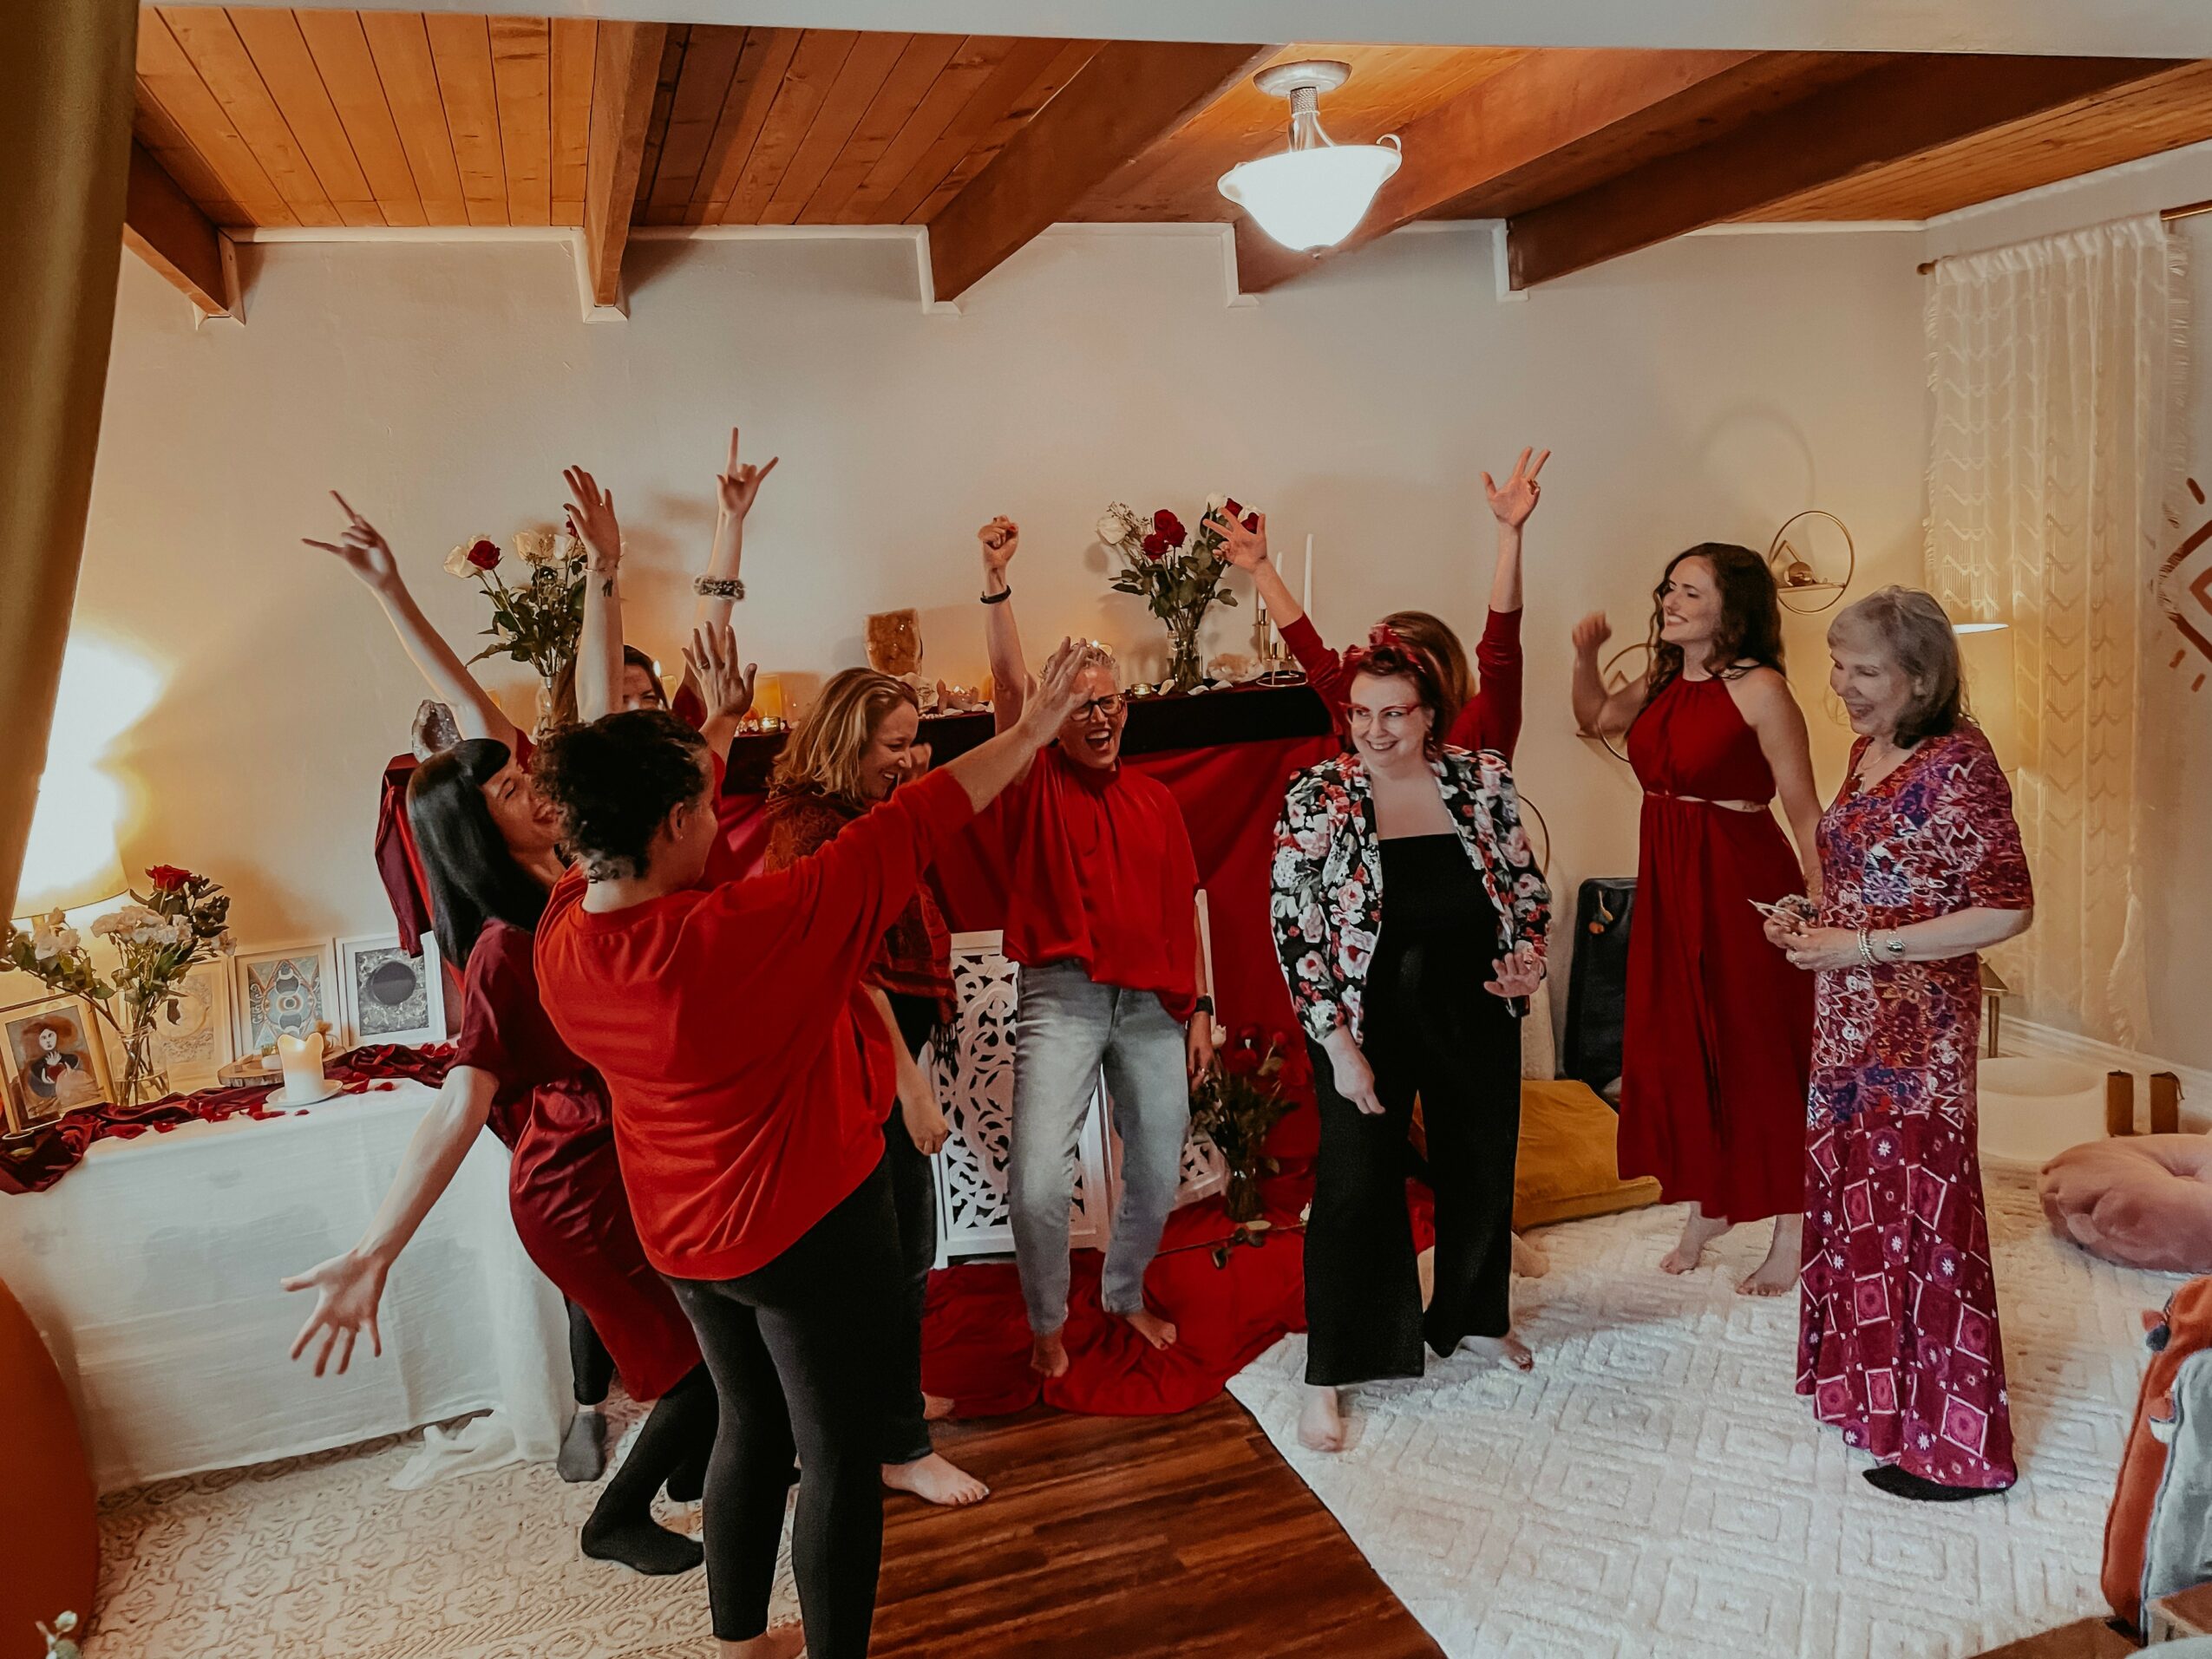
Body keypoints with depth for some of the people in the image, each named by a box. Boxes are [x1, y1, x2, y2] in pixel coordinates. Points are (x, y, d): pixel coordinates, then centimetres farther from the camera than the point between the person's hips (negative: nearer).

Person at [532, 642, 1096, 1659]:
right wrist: (1035, 728, -16)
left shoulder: (561, 935, -13)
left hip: (680, 1232, 7)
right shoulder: (738, 931, -32)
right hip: (809, 1228, -7)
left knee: (752, 1423, 25)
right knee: (839, 1451, 12)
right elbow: (907, 831, -26)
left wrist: (682, 742, 18)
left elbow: (596, 831, 10)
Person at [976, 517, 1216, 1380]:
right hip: (1063, 997, -3)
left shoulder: (1156, 800, 11)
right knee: (1038, 1182, -11)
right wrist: (996, 584, -21)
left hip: (1154, 1005, 4)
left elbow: (1182, 912, 12)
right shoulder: (1038, 785, 2)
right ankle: (1047, 1322, 16)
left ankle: (1126, 1293, 40)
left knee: (1157, 1177, 12)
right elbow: (1008, 687, -12)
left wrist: (1199, 1007, 9)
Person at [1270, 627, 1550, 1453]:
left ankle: (1474, 1317, 45)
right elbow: (1294, 928, -12)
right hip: (1367, 1023, -4)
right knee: (1354, 1185, 0)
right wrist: (1339, 1045, -15)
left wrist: (1528, 952, -9)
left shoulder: (1483, 779, -3)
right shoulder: (1315, 798, -12)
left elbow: (1526, 882, 10)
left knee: (1482, 1170, 19)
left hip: (1476, 1014, 4)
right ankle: (1326, 1377, 14)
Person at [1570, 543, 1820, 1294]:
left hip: (1742, 881, -7)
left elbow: (1804, 810, -14)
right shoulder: (1663, 684, 7)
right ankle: (1708, 1207, 31)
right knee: (1676, 1049, 13)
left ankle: (1789, 1232, 18)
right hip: (1668, 882, 7)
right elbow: (1594, 717, 27)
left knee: (1756, 1053, 2)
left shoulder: (1759, 689, -13)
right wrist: (1586, 655, 9)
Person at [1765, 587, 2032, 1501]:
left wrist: (1865, 947, -21)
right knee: (1853, 1191, 16)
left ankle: (1952, 1442, 16)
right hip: (1849, 1019, 8)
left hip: (1919, 1028, -8)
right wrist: (1809, 918, 3)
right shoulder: (1867, 750, 8)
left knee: (1918, 1211, 1)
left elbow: (2008, 909, -20)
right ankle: (1868, 1385, 34)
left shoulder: (1960, 763, -16)